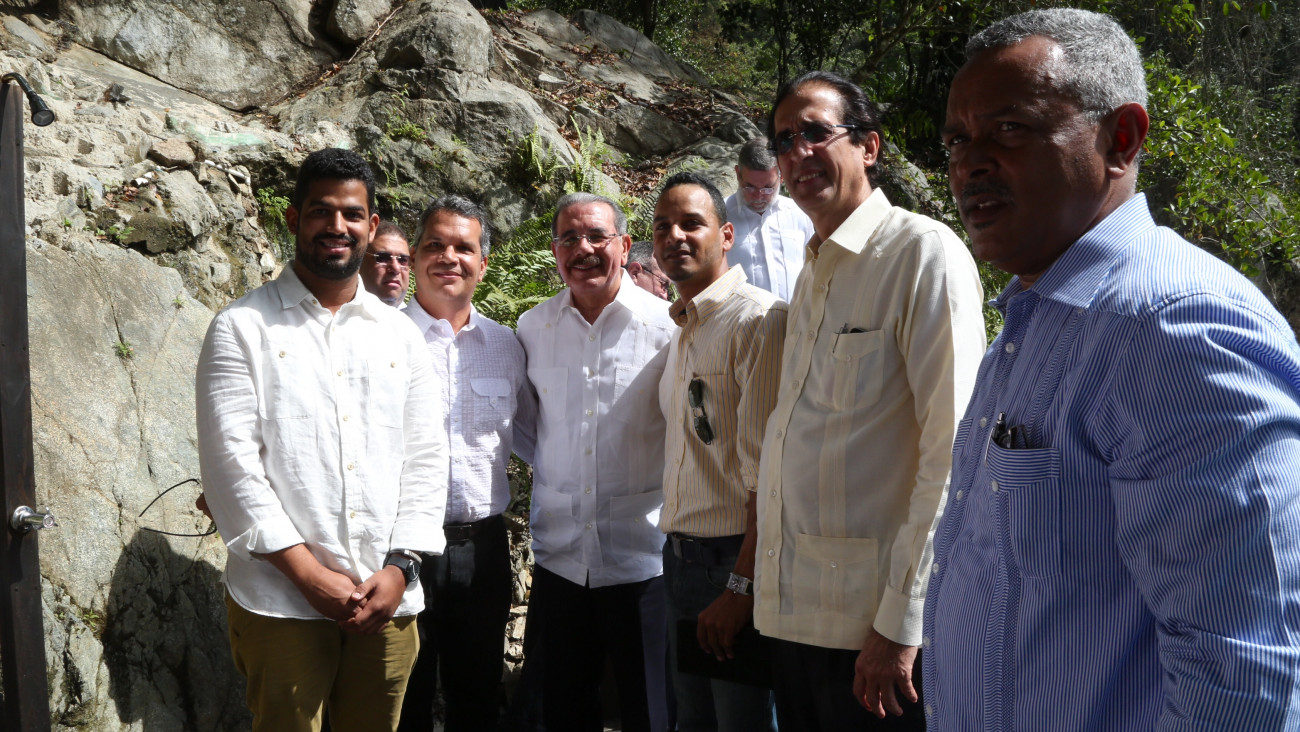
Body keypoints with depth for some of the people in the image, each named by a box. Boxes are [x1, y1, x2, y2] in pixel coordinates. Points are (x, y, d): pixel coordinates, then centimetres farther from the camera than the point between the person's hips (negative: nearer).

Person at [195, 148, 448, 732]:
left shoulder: (400, 333, 12)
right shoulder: (243, 327, 0)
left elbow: (424, 458, 9)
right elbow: (231, 463, -7)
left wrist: (399, 567, -4)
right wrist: (310, 575, -12)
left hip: (387, 600, 4)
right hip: (280, 601, -3)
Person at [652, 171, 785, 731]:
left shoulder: (758, 319, -13)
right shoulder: (680, 332, 16)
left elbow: (769, 471, -19)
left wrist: (742, 586, -20)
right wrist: (678, 555, 10)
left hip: (737, 560, -8)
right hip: (680, 558, 8)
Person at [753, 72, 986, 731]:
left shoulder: (923, 251, -10)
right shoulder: (813, 272, 15)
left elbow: (951, 450, -16)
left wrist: (900, 623, -17)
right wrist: (757, 581, 15)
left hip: (876, 627, -7)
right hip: (792, 612, 7)